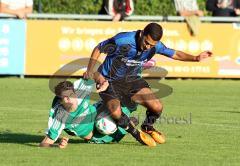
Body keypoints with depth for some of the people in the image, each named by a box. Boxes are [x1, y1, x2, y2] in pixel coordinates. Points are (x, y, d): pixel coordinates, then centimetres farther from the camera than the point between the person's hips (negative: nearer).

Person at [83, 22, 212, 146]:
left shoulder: (155, 46, -13)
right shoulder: (122, 40, -28)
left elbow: (175, 54, 1)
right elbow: (98, 49, -14)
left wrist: (195, 58, -15)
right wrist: (89, 72, -14)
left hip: (132, 79, 4)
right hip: (110, 80, -4)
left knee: (157, 107, -10)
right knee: (116, 113, -29)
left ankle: (147, 128, 25)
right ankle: (136, 133, 1)